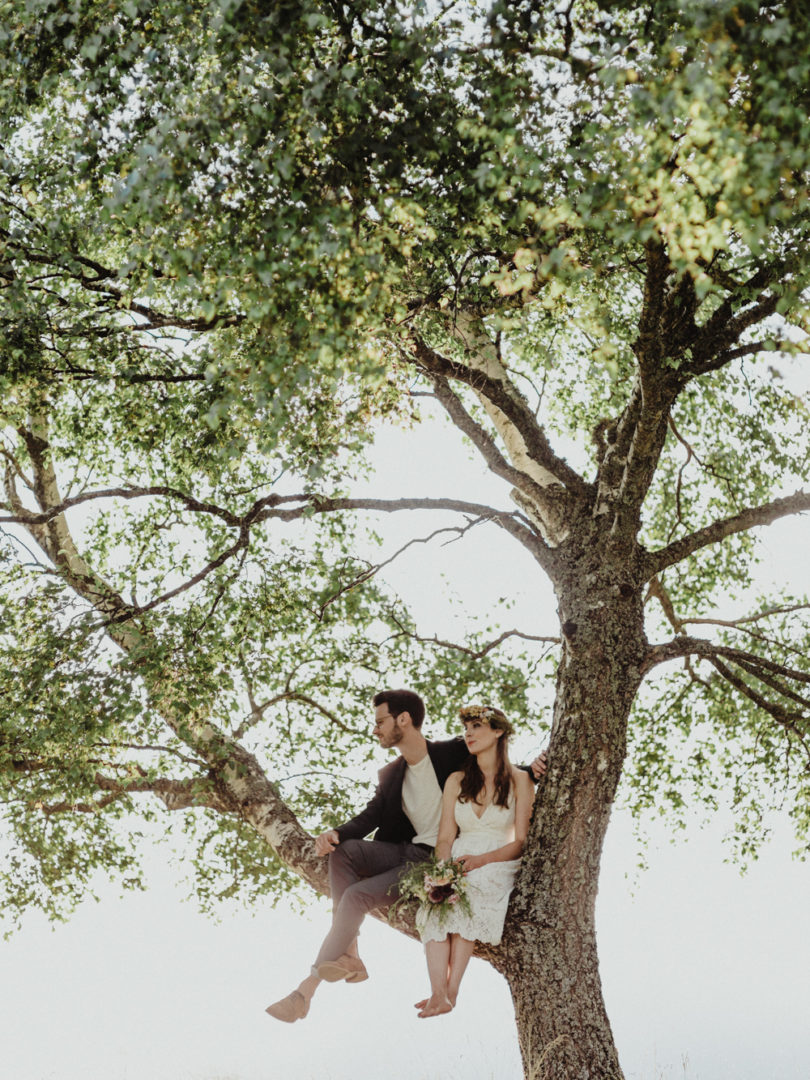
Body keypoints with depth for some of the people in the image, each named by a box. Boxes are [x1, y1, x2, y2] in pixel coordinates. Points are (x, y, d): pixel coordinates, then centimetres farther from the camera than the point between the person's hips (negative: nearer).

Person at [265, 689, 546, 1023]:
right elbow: (371, 815, 5)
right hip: (404, 852, 7)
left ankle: (306, 990, -16)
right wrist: (336, 833, -15)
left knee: (356, 895, -21)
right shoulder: (391, 774, 16)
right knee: (343, 851, -18)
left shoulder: (454, 753, -3)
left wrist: (530, 771, -14)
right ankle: (348, 956, -21)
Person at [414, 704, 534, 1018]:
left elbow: (520, 843, -1)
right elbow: (445, 838, 9)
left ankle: (451, 990, -35)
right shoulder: (457, 781, 16)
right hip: (458, 864, 3)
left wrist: (481, 860, -17)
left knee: (470, 896, -35)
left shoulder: (519, 781, 5)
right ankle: (438, 994, -39)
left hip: (499, 865, -2)